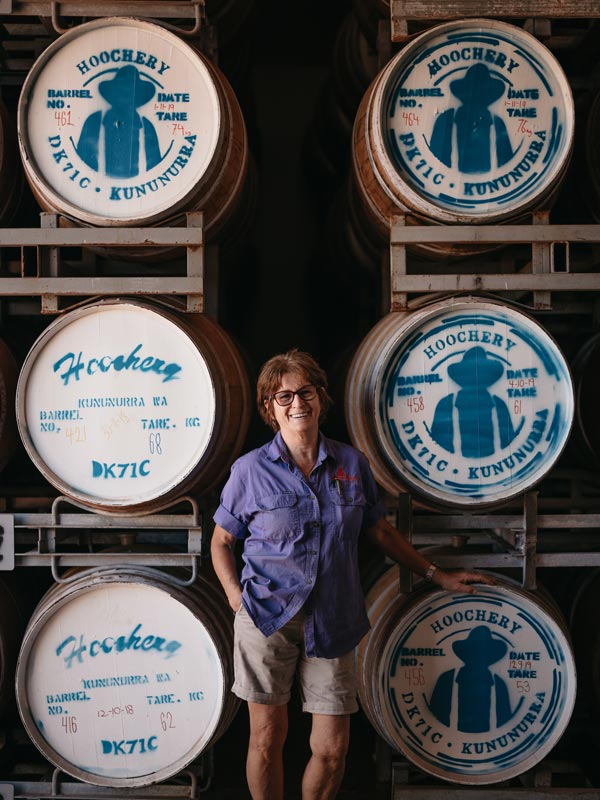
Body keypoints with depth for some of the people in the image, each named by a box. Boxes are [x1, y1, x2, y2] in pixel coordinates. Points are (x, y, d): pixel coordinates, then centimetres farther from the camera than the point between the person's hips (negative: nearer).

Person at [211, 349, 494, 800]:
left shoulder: (352, 464, 7)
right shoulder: (251, 470, 1)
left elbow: (380, 531, 16)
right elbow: (222, 541, 9)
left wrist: (438, 576, 16)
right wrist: (235, 594, -5)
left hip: (332, 623, 2)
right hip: (268, 616, -1)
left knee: (332, 747, 2)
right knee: (267, 737, 5)